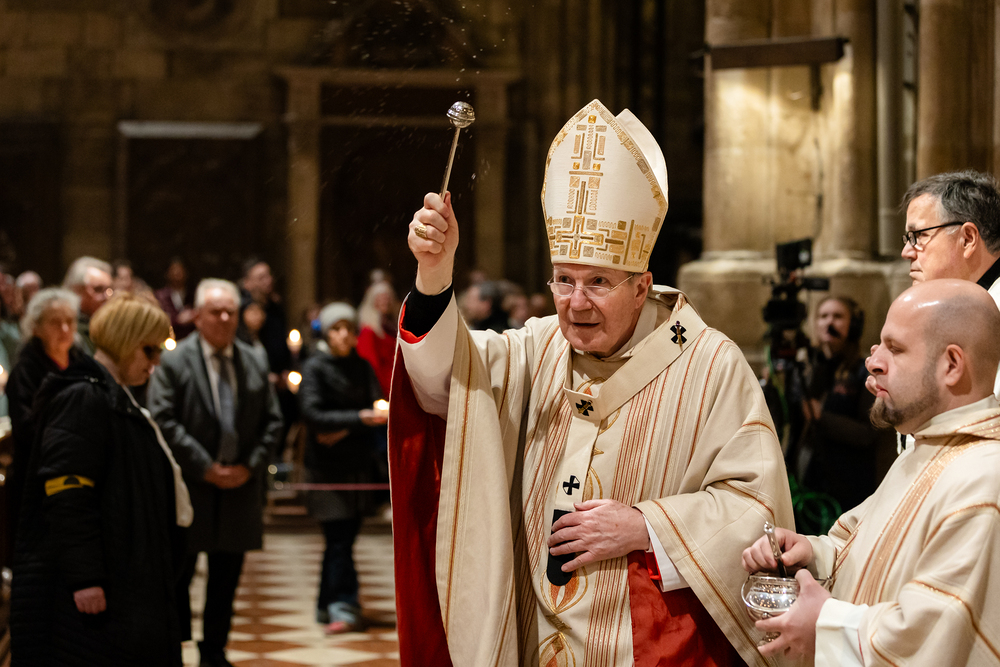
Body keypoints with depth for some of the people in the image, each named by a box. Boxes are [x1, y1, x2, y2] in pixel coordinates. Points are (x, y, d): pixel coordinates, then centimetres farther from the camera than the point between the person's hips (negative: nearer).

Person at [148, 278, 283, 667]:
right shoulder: (174, 362, -5)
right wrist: (204, 467, -15)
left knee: (226, 579, 10)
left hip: (240, 486, 4)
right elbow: (164, 421, -11)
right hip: (188, 485, -4)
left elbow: (272, 422, 11)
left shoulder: (255, 364, 9)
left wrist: (250, 465, -4)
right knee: (178, 576, 1)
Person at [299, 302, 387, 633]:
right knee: (338, 535, -12)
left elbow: (378, 409, 2)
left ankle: (328, 606, 16)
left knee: (346, 534, 7)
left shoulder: (362, 367, 11)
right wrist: (360, 418, -24)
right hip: (327, 465, -5)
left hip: (359, 460, 5)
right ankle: (344, 606, -12)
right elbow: (313, 415, -15)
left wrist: (343, 431, -13)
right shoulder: (315, 367, -4)